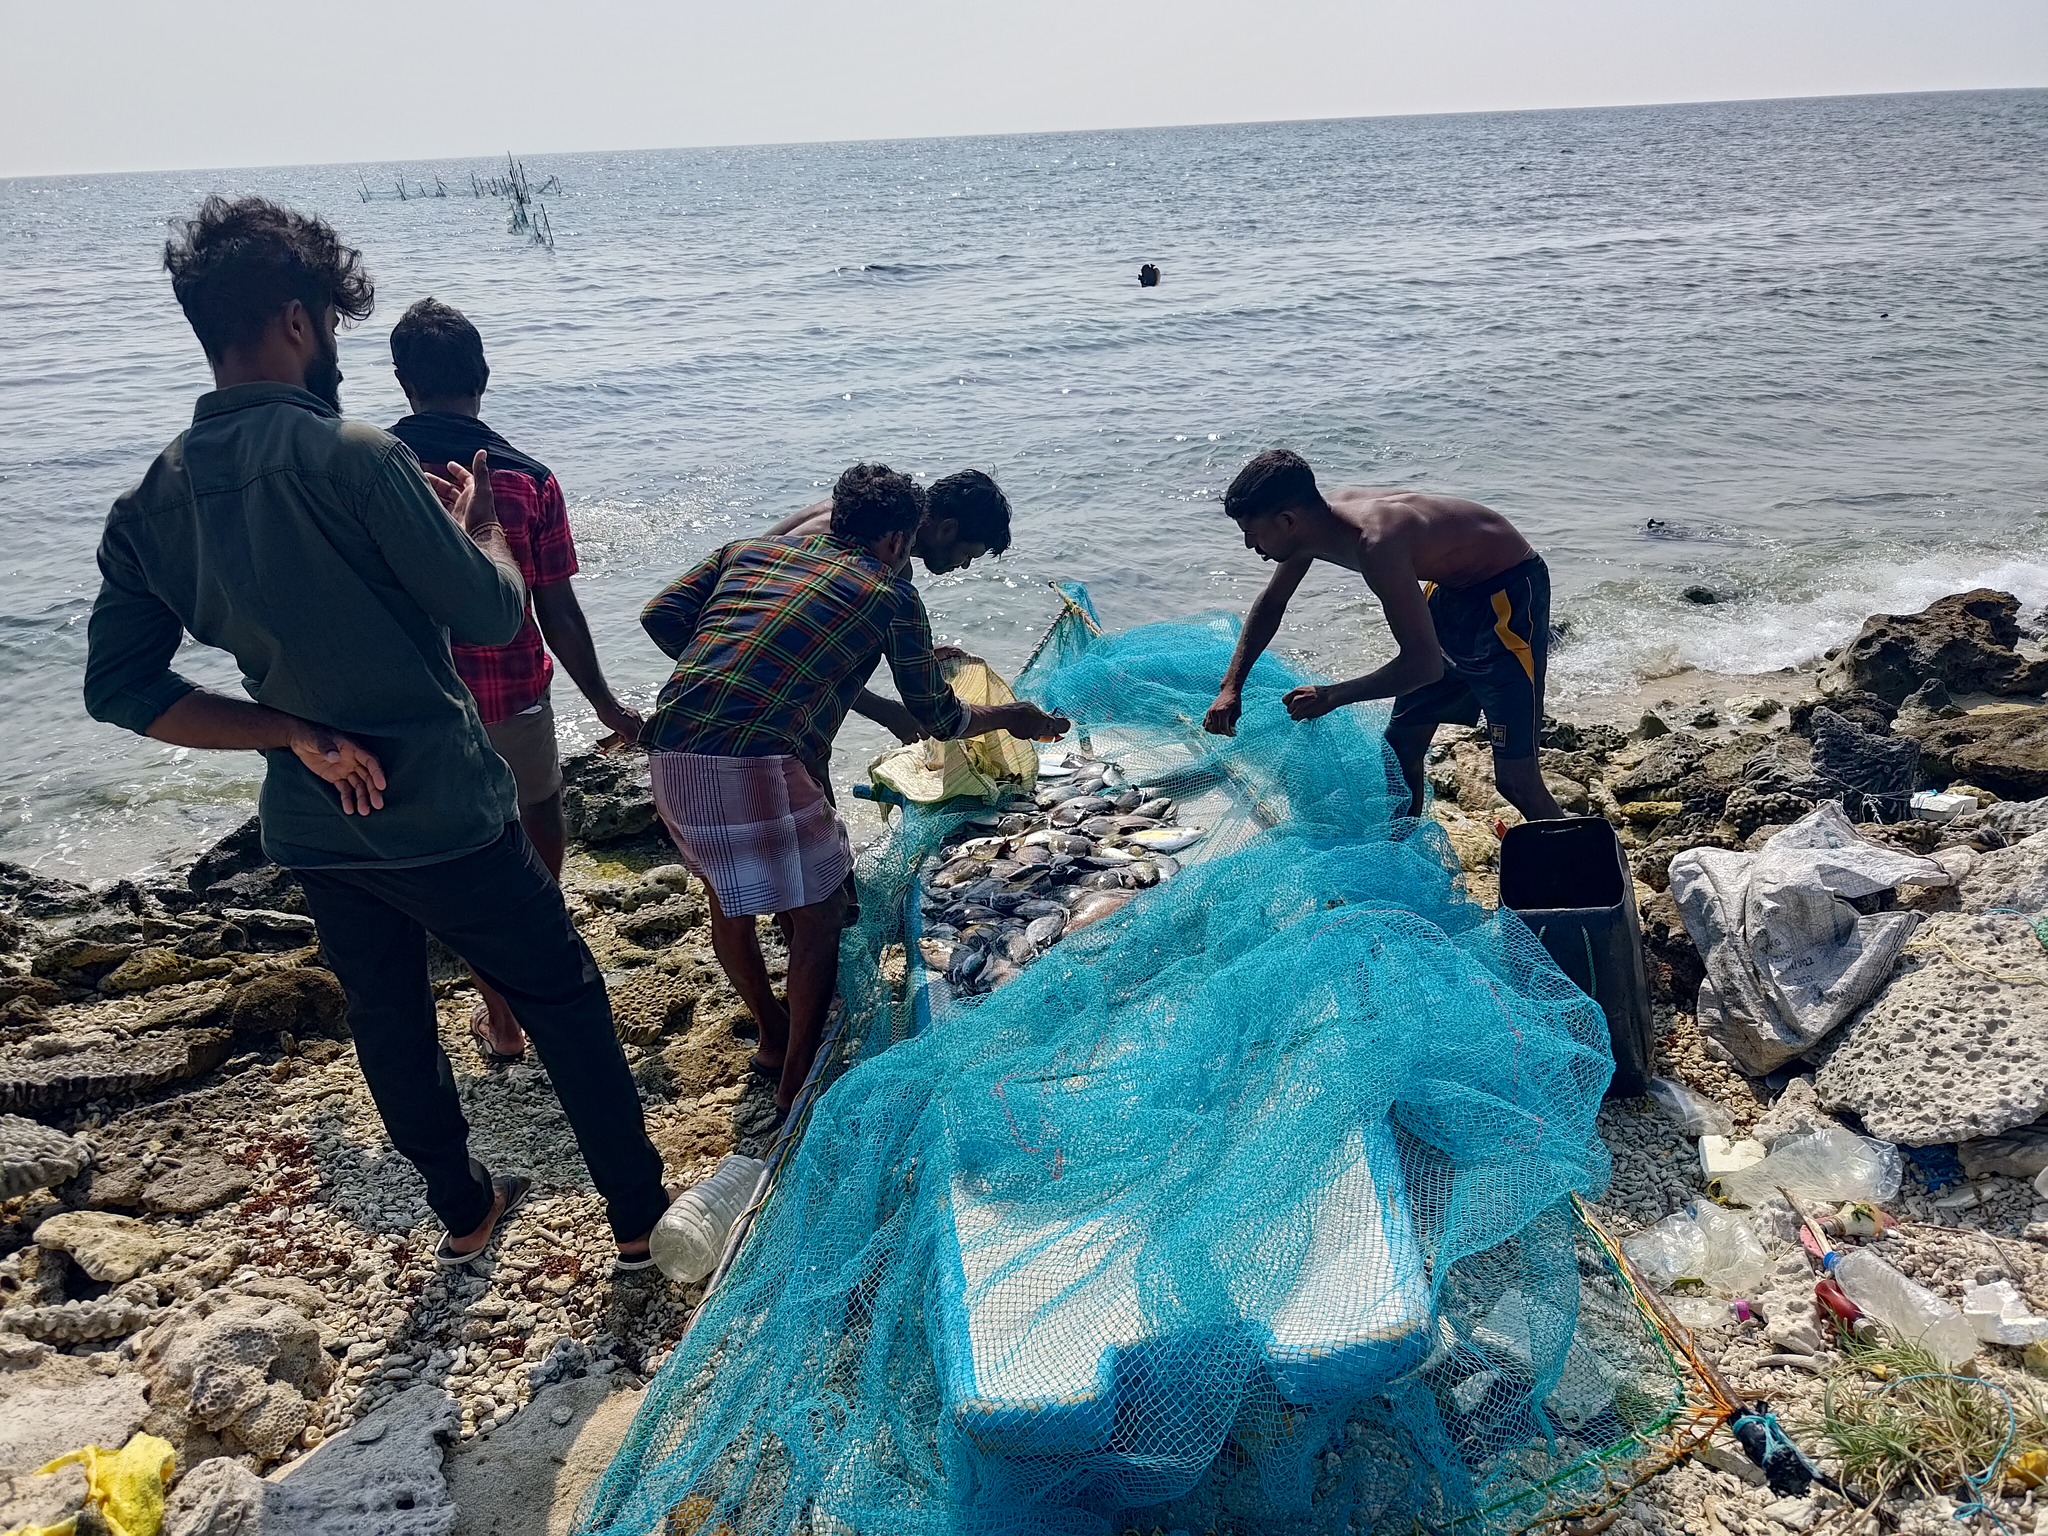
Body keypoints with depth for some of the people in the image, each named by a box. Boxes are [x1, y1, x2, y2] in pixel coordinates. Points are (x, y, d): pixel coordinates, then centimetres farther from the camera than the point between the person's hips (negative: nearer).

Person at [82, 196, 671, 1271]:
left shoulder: (150, 503, 0)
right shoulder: (352, 456, -22)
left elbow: (119, 686, 0)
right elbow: (492, 615, -18)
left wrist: (294, 733, -5)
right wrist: (478, 522, 2)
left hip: (311, 827, 6)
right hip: (441, 811, -6)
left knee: (388, 1020, 22)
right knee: (563, 998, 11)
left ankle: (464, 1210, 41)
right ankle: (641, 1216, 23)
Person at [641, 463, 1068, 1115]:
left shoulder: (748, 549, 21)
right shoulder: (891, 594, 9)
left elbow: (662, 615, 12)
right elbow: (937, 717, 16)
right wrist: (1015, 716, 34)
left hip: (668, 751, 7)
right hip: (754, 763, -7)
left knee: (727, 894, 26)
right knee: (819, 909, 12)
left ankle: (774, 1037, 44)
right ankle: (797, 1083, 21)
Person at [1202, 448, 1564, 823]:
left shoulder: (1375, 542, -36)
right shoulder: (1317, 518, -9)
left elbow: (1424, 664, -35)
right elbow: (1271, 603, 10)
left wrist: (1333, 695, -25)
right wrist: (1230, 687, 2)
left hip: (1509, 591, -9)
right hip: (1453, 589, 9)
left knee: (1514, 777, -13)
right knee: (1400, 747, 14)